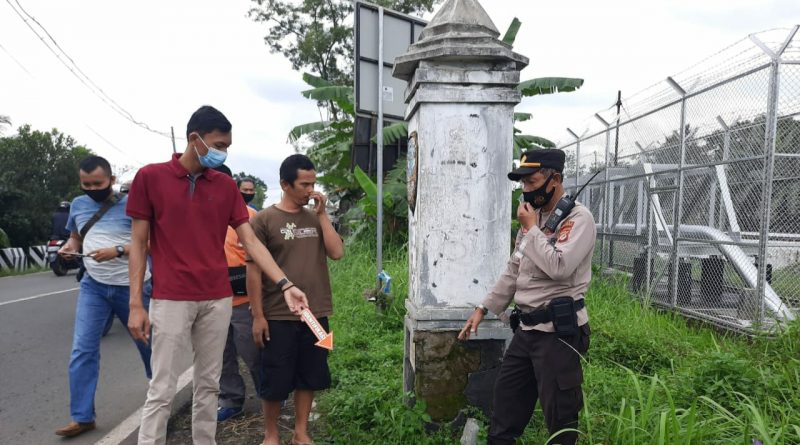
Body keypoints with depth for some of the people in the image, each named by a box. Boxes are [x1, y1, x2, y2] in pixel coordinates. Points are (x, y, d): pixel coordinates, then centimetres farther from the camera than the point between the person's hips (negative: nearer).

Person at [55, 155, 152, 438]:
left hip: (132, 286, -3)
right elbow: (75, 236, 21)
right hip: (93, 286, 4)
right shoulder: (78, 205, 5)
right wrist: (70, 246, -2)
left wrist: (117, 251, -26)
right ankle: (82, 417, 9)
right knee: (82, 351, -2)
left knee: (147, 342, 13)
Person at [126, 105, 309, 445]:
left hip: (218, 299, 4)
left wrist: (285, 285, -9)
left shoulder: (226, 186, 5)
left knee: (208, 385, 13)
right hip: (170, 299, -3)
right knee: (162, 389, 3)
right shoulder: (150, 177, -2)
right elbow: (139, 244, -1)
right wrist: (135, 304, -6)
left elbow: (250, 242, 2)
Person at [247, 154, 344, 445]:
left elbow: (337, 252, -4)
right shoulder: (264, 219, -6)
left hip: (316, 314, 4)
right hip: (278, 317, -4)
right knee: (275, 379, 8)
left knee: (309, 376, 14)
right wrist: (258, 316, -9)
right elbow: (253, 270, -7)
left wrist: (322, 214, -6)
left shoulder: (316, 218, 7)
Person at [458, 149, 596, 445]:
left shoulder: (578, 218, -11)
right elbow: (513, 272, 19)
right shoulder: (533, 218, 14)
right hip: (526, 328, 8)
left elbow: (558, 267, -27)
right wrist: (483, 308, 15)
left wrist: (531, 228, -14)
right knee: (506, 399, 17)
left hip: (559, 330, -8)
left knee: (560, 416, 3)